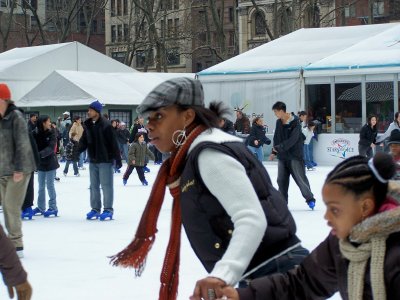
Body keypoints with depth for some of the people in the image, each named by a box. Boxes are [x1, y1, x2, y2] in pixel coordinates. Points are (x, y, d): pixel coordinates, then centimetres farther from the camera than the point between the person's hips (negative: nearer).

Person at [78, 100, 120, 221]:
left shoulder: (106, 125, -14)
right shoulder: (87, 125, 6)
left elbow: (113, 143, -14)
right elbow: (84, 142, 9)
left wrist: (117, 158, -14)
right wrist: (76, 150, -9)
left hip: (105, 160, -6)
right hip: (93, 160, 7)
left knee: (106, 185, -1)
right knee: (94, 185, 11)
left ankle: (108, 209, 6)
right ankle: (95, 209, 19)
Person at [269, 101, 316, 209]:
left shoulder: (294, 121, -15)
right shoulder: (278, 122, 7)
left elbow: (292, 140, -21)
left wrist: (279, 148, -20)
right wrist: (274, 152, 7)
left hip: (295, 155, -7)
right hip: (282, 156, 7)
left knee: (300, 178, -4)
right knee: (281, 180, 7)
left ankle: (310, 199, 7)